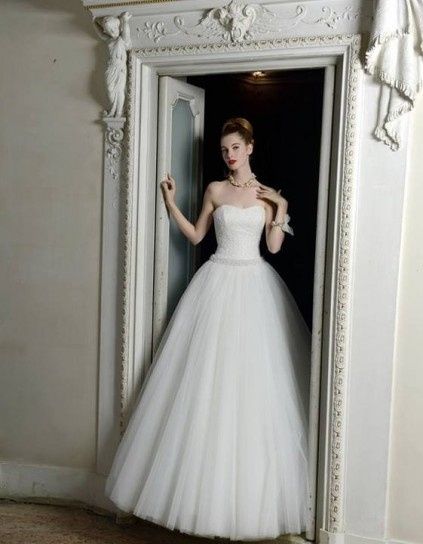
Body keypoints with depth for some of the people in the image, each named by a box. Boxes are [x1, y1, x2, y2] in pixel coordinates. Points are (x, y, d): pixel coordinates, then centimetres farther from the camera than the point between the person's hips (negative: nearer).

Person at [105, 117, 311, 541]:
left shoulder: (268, 194, 8)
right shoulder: (215, 190, 8)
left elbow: (274, 246, 4)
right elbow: (195, 236, 10)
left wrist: (281, 208, -5)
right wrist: (171, 203, 1)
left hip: (256, 284, 0)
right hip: (219, 281, 0)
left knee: (254, 381, 1)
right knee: (210, 377, -2)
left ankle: (251, 491, 17)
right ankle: (209, 487, 13)